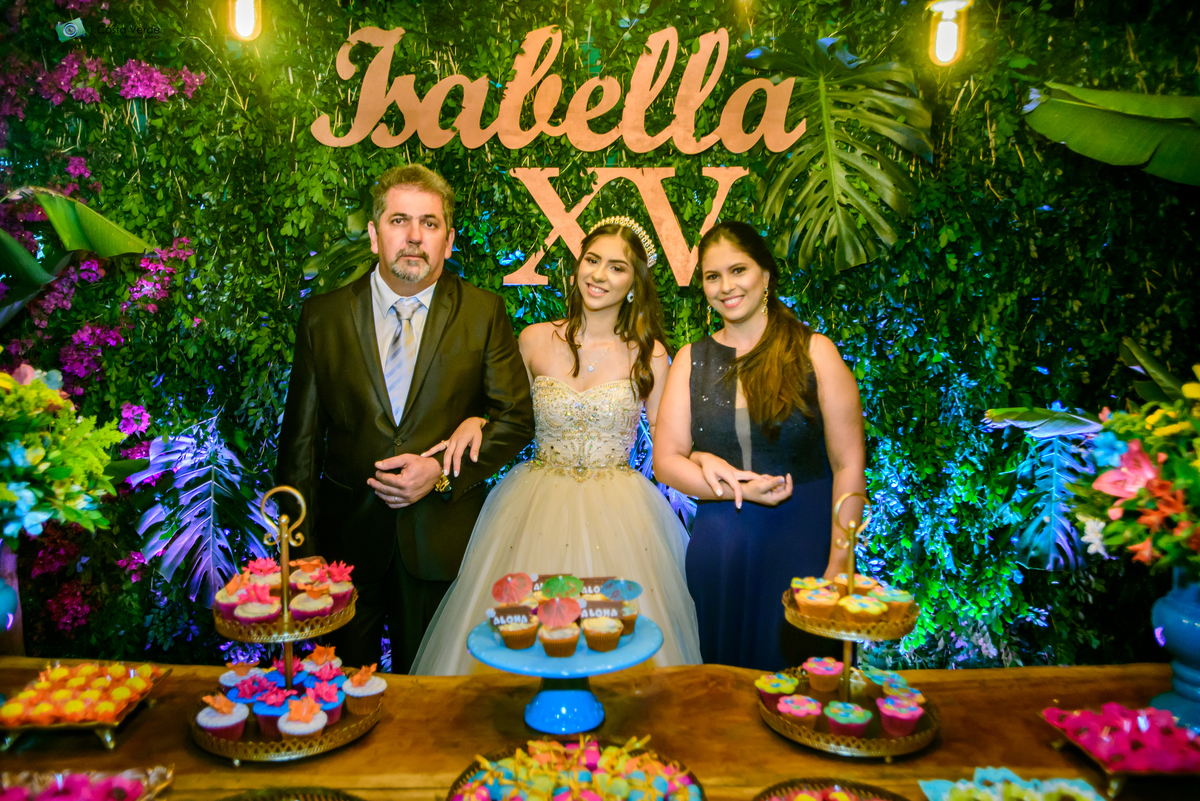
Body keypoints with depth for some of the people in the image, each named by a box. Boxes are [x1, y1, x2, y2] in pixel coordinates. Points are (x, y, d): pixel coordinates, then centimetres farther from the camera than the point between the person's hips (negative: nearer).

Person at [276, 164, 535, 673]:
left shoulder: (484, 314, -1)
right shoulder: (323, 317, 1)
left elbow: (515, 418, 1)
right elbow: (301, 437, 2)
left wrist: (444, 471, -13)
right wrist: (301, 551, 0)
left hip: (442, 534, -1)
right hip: (346, 538, 1)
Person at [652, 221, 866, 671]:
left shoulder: (815, 352, -1)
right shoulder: (692, 360, 7)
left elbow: (848, 465, -5)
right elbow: (666, 461, 2)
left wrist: (839, 565, -11)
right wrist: (735, 489, -13)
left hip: (804, 539, -2)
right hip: (719, 545, 2)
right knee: (726, 680, 9)